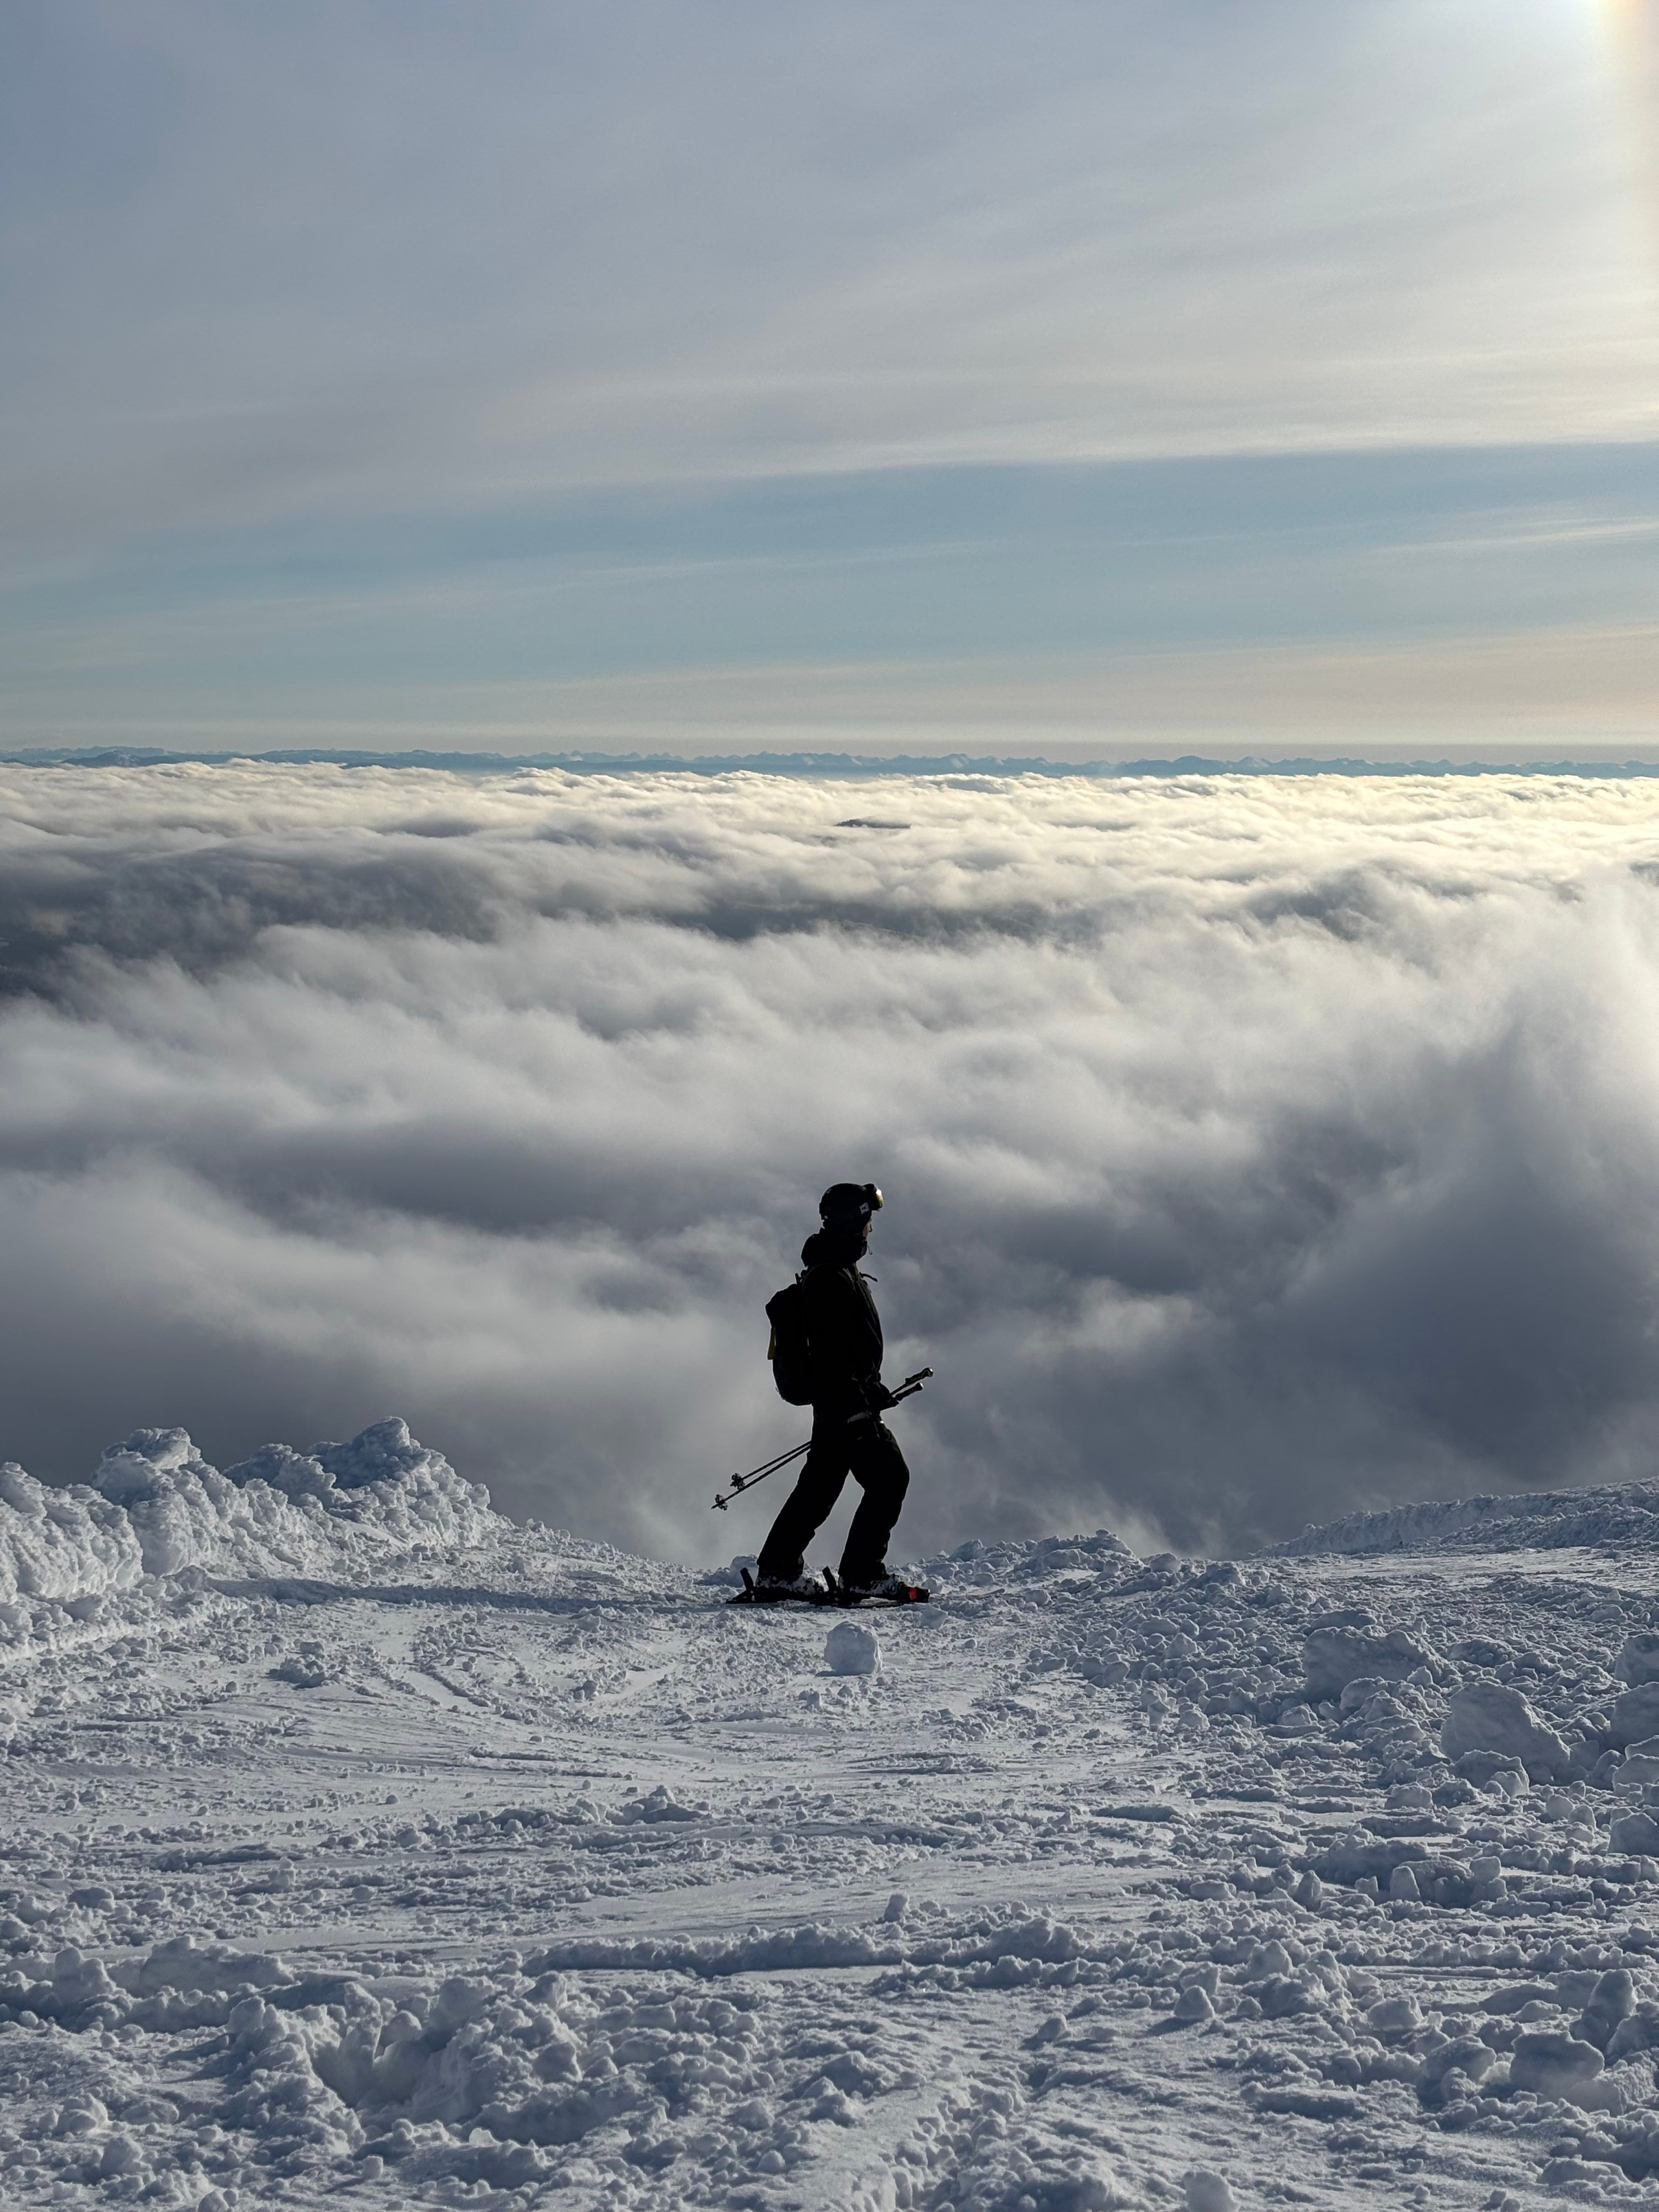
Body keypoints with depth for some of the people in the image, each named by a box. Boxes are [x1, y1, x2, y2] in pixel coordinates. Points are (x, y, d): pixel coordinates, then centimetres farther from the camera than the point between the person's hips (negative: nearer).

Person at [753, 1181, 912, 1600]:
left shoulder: (836, 1272, 17)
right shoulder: (832, 1278, -17)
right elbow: (830, 1351, -24)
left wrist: (873, 1389, 27)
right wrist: (858, 1403, -25)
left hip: (838, 1403, 11)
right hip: (846, 1404, -11)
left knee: (819, 1486, 13)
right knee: (890, 1478, -7)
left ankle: (777, 1570, 17)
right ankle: (863, 1573, -5)